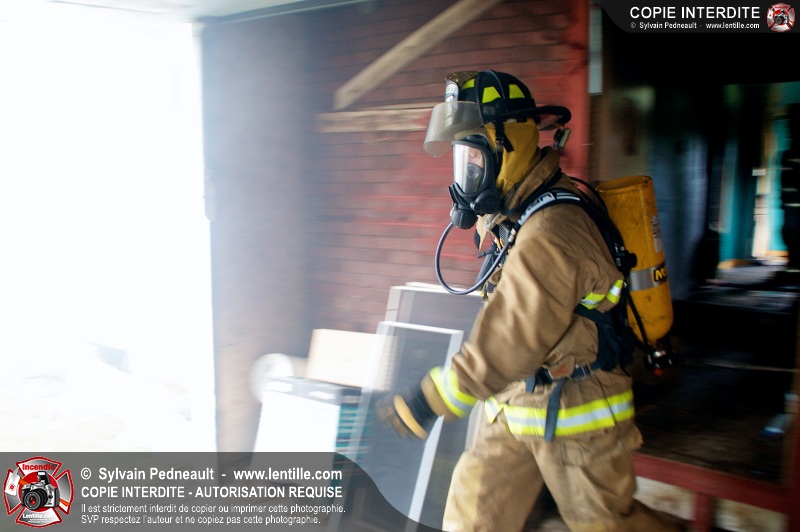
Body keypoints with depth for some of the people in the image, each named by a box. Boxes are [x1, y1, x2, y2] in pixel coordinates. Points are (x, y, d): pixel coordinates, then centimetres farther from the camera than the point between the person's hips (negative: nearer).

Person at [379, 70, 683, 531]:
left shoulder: (551, 232, -29)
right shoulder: (514, 213, 3)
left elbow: (512, 337, -30)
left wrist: (429, 401, -26)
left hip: (576, 416, -8)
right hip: (519, 405, 9)